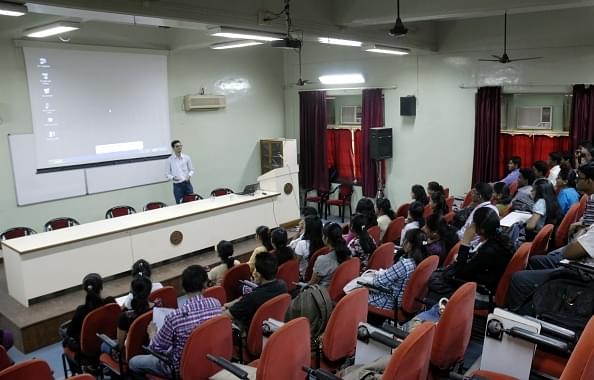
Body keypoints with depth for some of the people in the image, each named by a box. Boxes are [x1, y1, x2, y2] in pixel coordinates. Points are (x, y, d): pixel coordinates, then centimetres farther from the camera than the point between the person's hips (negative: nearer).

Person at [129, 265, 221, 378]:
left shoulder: (175, 317, -31)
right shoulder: (216, 304, -16)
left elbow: (157, 348, -15)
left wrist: (152, 333, 7)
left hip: (183, 369, -5)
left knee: (133, 362, 16)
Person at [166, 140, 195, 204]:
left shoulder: (187, 158, 3)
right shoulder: (169, 160, -1)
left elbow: (191, 170, 11)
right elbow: (168, 174, 3)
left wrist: (189, 175, -10)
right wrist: (173, 178, -17)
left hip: (187, 184, 2)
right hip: (177, 185, -2)